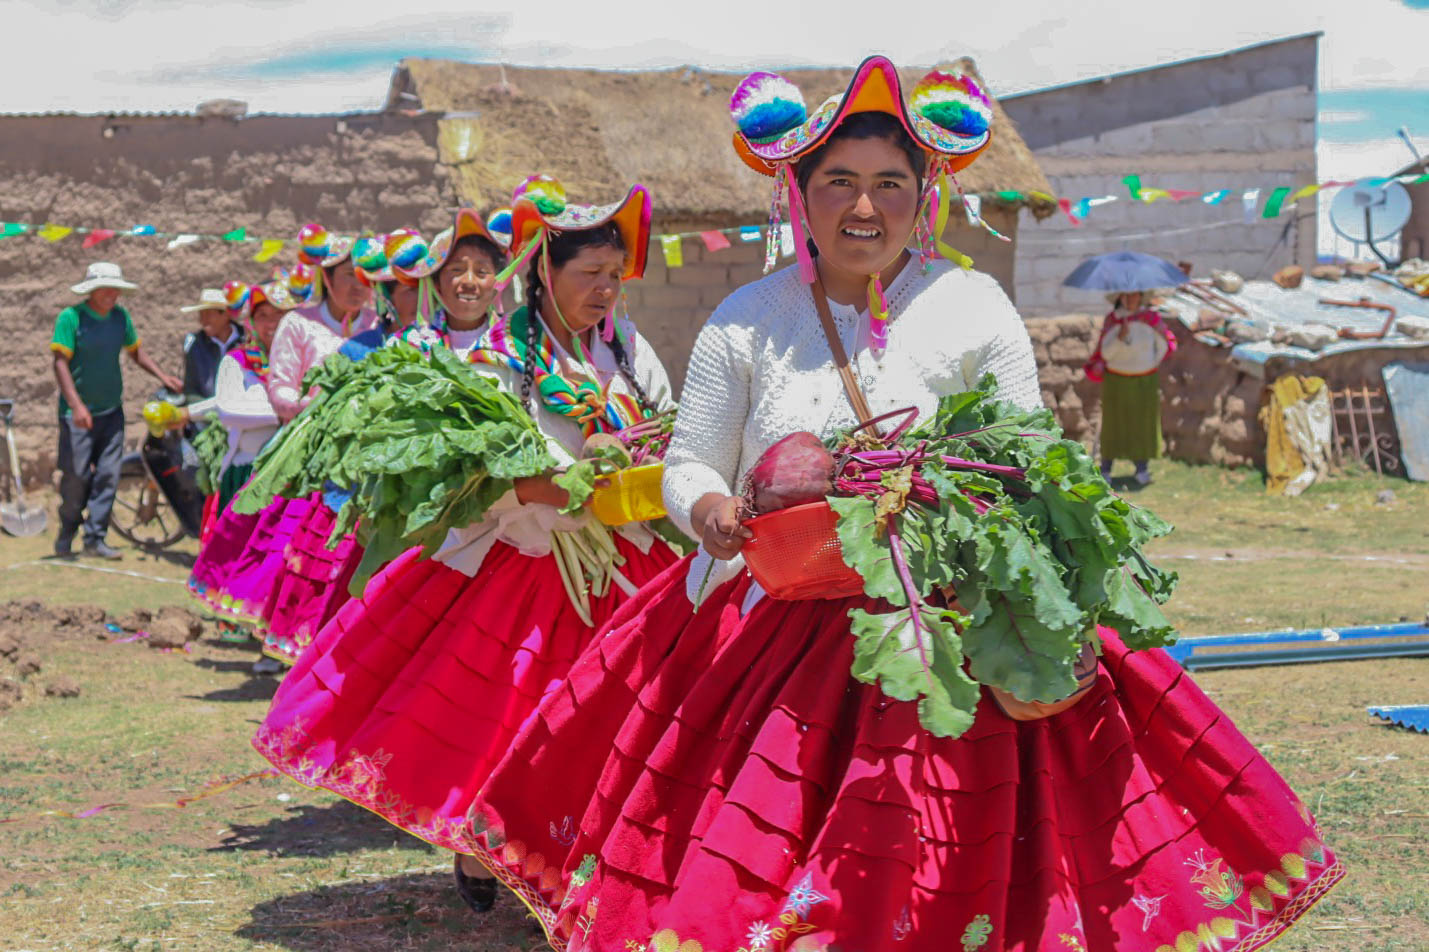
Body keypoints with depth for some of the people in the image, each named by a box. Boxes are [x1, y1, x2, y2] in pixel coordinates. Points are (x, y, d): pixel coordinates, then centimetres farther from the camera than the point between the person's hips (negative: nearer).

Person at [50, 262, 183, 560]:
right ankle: (67, 532, 21)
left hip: (111, 411, 5)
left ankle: (95, 538, 8)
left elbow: (135, 350, 19)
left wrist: (162, 375, 5)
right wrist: (76, 405, -25)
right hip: (78, 413, -5)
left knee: (108, 475, 0)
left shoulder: (120, 316, 5)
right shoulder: (70, 317, -11)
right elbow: (61, 363, -15)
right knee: (76, 476, -2)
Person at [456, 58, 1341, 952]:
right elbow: (690, 462, 8)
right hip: (768, 629, 1)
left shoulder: (974, 308, 1)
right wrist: (707, 510, -14)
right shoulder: (746, 321, 5)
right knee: (736, 878, -3)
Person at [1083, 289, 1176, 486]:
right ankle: (1105, 470, 11)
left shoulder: (1151, 317, -9)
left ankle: (1141, 469, 17)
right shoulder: (1111, 319, -9)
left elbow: (1164, 344, 1)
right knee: (1113, 424, 3)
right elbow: (1105, 352, -14)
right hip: (1116, 381, -1)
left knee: (1142, 424, 5)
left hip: (1145, 382, 1)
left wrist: (1151, 367, 0)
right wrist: (1120, 337, -29)